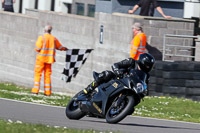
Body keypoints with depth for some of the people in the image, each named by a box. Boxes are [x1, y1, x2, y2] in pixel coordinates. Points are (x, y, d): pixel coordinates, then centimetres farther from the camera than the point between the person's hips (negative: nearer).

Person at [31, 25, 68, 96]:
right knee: (47, 75, 8)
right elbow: (60, 47, 19)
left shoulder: (41, 37, -9)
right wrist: (64, 49, 40)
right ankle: (47, 92, 6)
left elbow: (37, 48, -13)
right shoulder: (54, 39, 5)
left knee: (38, 74, 0)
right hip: (49, 59, 4)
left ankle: (36, 90, -7)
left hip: (41, 58, -4)